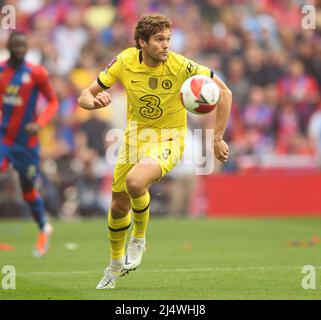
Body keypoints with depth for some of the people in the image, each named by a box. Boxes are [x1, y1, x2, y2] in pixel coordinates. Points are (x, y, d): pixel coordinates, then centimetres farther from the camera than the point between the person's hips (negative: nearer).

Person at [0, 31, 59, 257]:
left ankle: (44, 228, 38)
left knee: (29, 191, 10)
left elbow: (53, 102, -2)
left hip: (26, 141, -2)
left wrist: (39, 123, -17)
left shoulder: (36, 74, -9)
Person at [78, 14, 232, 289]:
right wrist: (94, 101, -30)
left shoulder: (180, 66, -22)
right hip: (135, 135, 4)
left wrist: (217, 138, -12)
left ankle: (139, 238, -3)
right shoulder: (125, 62, -13)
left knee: (135, 181, -33)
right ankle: (116, 264, 41)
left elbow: (224, 92, -12)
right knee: (119, 206, 12)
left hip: (168, 139, -4)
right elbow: (85, 96, -5)